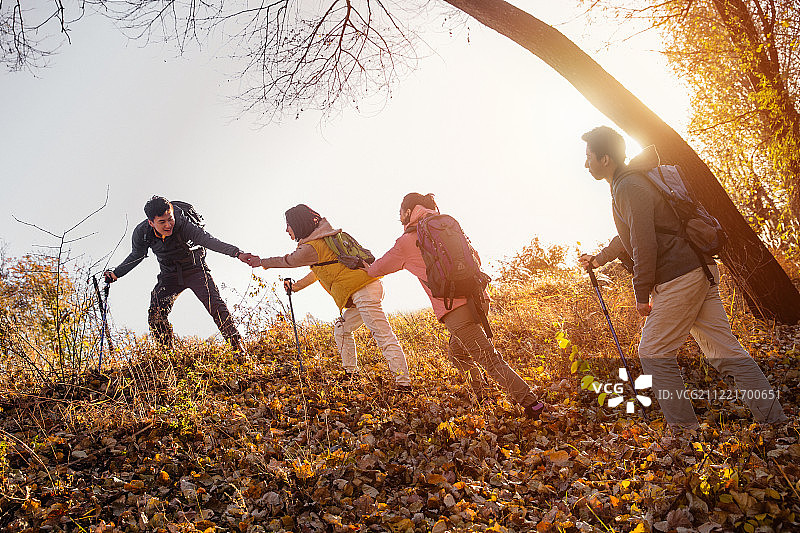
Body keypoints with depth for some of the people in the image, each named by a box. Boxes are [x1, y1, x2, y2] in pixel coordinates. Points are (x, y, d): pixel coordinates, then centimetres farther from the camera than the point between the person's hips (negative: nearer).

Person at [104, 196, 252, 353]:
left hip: (195, 269, -3)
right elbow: (136, 256, 4)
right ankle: (167, 352, 6)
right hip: (169, 274, 3)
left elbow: (208, 240, -40)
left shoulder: (183, 225, -30)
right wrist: (116, 274, -2)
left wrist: (237, 253, -54)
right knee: (156, 314, -13)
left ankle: (237, 345, -12)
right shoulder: (141, 233, -18)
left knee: (215, 306, -19)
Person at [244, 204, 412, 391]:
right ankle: (350, 373, 24)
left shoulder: (311, 247, -9)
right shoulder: (325, 237, 21)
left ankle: (403, 383, -17)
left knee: (384, 336, -14)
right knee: (341, 329, 20)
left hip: (363, 291, -10)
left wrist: (261, 262, 25)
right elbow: (319, 270, 35)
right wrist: (297, 286, 43)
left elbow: (287, 261, 8)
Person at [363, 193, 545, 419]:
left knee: (487, 357, -6)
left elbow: (380, 267, 20)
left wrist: (368, 269, 41)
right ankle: (482, 397, 31)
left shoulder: (407, 242, 3)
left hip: (455, 308, -7)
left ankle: (530, 401, -10)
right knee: (457, 352, 24)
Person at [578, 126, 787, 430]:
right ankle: (775, 421, 9)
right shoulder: (625, 184, 20)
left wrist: (642, 295, -13)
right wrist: (599, 259, 47)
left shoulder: (629, 188, -12)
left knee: (654, 353, 0)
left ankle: (684, 429, 6)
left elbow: (645, 245, -19)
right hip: (699, 271, 10)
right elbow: (628, 237, 35)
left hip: (679, 277, -10)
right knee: (725, 350, 8)